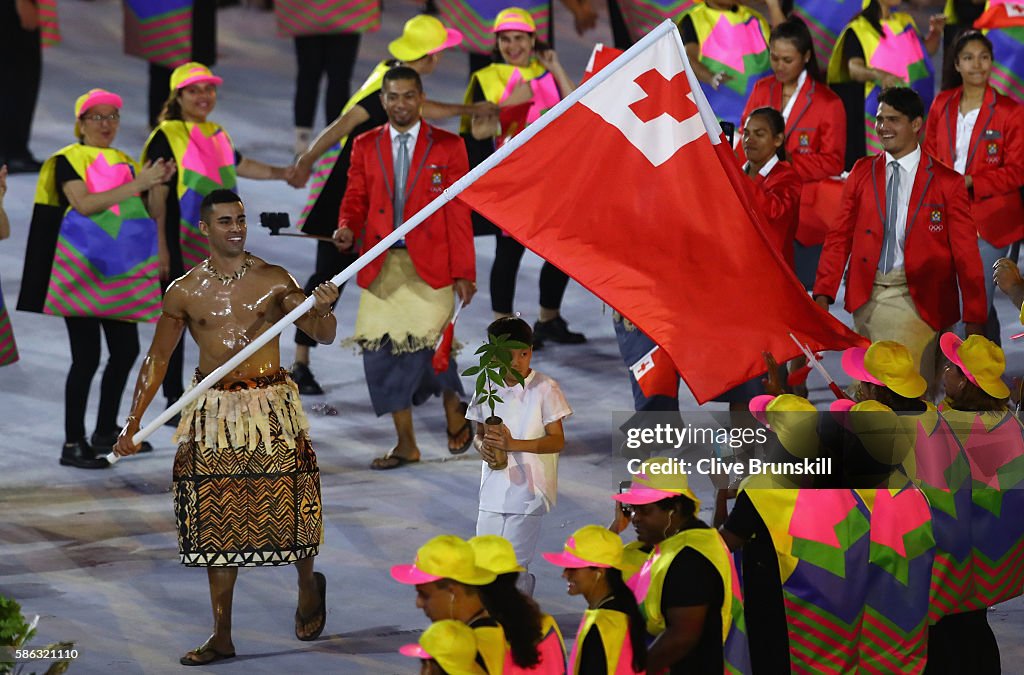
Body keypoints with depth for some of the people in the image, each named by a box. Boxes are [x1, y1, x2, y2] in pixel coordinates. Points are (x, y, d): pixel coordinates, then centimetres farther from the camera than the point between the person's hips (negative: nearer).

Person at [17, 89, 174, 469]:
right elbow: (84, 203, -21)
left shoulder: (124, 163, 15)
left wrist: (156, 184, -5)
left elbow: (136, 211, 13)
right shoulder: (68, 161, -5)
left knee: (126, 351, 8)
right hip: (81, 273, -7)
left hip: (119, 274, 7)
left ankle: (106, 432, 22)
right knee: (87, 357, -9)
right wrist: (136, 184, -23)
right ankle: (73, 444, -3)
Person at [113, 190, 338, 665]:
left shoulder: (274, 281, -1)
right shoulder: (184, 292, 3)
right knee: (218, 524, 2)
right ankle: (221, 636, 7)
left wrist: (322, 310, -27)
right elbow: (158, 358, 9)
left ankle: (308, 583, 30)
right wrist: (133, 422, 5)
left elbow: (322, 335, -3)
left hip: (272, 407, -1)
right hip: (213, 412, 1)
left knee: (286, 507, -3)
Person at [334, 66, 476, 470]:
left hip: (428, 265, -3)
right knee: (382, 350, -1)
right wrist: (347, 229, -10)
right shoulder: (365, 146, 11)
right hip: (381, 266, 3)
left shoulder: (447, 147, 4)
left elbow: (459, 213, 2)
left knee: (428, 342, -14)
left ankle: (453, 408, 18)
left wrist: (463, 272, -2)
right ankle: (406, 444, 10)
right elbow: (355, 200, 14)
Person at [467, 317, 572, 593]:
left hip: (527, 491, -5)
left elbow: (557, 440, -11)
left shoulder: (545, 389, -8)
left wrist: (513, 444, -25)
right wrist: (482, 445, -10)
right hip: (493, 492, 5)